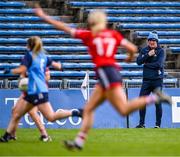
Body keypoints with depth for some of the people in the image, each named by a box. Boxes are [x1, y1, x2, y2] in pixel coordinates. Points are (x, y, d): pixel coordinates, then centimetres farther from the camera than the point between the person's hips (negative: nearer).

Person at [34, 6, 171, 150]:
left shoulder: (89, 35, 5)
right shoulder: (114, 34, 15)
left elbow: (64, 27, 12)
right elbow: (133, 48, 7)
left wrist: (43, 16, 23)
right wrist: (130, 57, 32)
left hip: (105, 71, -7)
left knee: (124, 110, -13)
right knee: (88, 109, 10)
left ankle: (155, 98, -22)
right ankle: (79, 141, 5)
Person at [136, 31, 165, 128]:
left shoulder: (161, 51, -2)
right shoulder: (144, 50, 10)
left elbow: (159, 64, -16)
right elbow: (138, 61, -4)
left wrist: (146, 64, -7)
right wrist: (148, 55, -14)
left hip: (157, 80, -4)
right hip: (146, 80, 4)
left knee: (158, 103, -1)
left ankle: (158, 124, 4)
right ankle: (141, 123, 6)